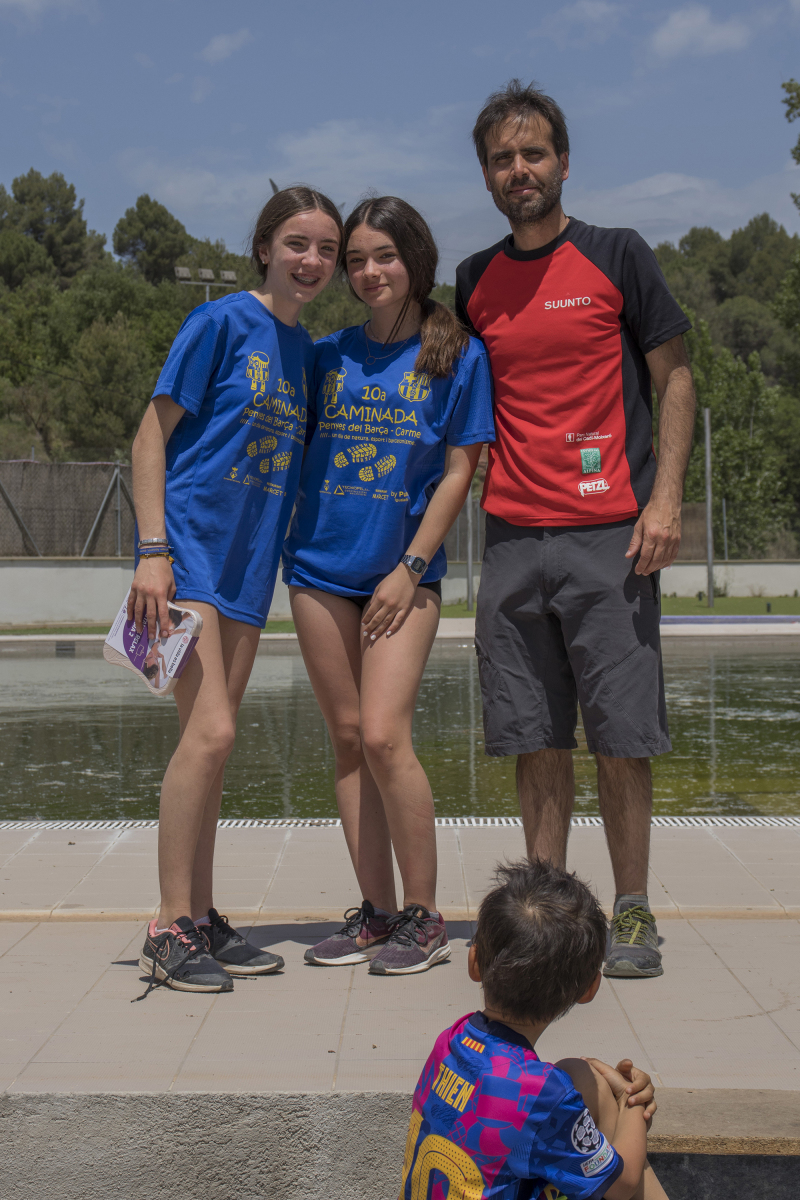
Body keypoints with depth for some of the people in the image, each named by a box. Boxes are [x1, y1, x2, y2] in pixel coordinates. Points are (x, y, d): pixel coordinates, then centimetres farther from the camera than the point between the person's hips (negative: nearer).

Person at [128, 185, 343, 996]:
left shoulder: (307, 350, 13)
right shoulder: (222, 322, -6)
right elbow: (152, 434, -8)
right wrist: (152, 550, -15)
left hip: (250, 562, 7)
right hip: (191, 543, -7)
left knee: (211, 742, 9)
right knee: (210, 731, -15)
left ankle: (201, 920, 16)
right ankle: (171, 929, -7)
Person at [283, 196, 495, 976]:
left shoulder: (458, 355, 1)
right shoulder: (329, 355, 10)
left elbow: (458, 471, -2)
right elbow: (295, 452, 16)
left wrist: (411, 567, -8)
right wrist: (279, 543, 5)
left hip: (404, 572, -4)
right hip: (320, 564, 4)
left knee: (383, 736, -13)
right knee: (346, 739, 4)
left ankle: (423, 917, 0)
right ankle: (375, 911, 13)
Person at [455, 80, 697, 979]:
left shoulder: (617, 258, 3)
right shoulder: (473, 283, 13)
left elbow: (673, 378, 2)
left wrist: (665, 499, -8)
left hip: (608, 535, -3)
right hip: (513, 539, 3)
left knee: (621, 735, -2)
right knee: (535, 740, 5)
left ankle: (632, 913, 10)